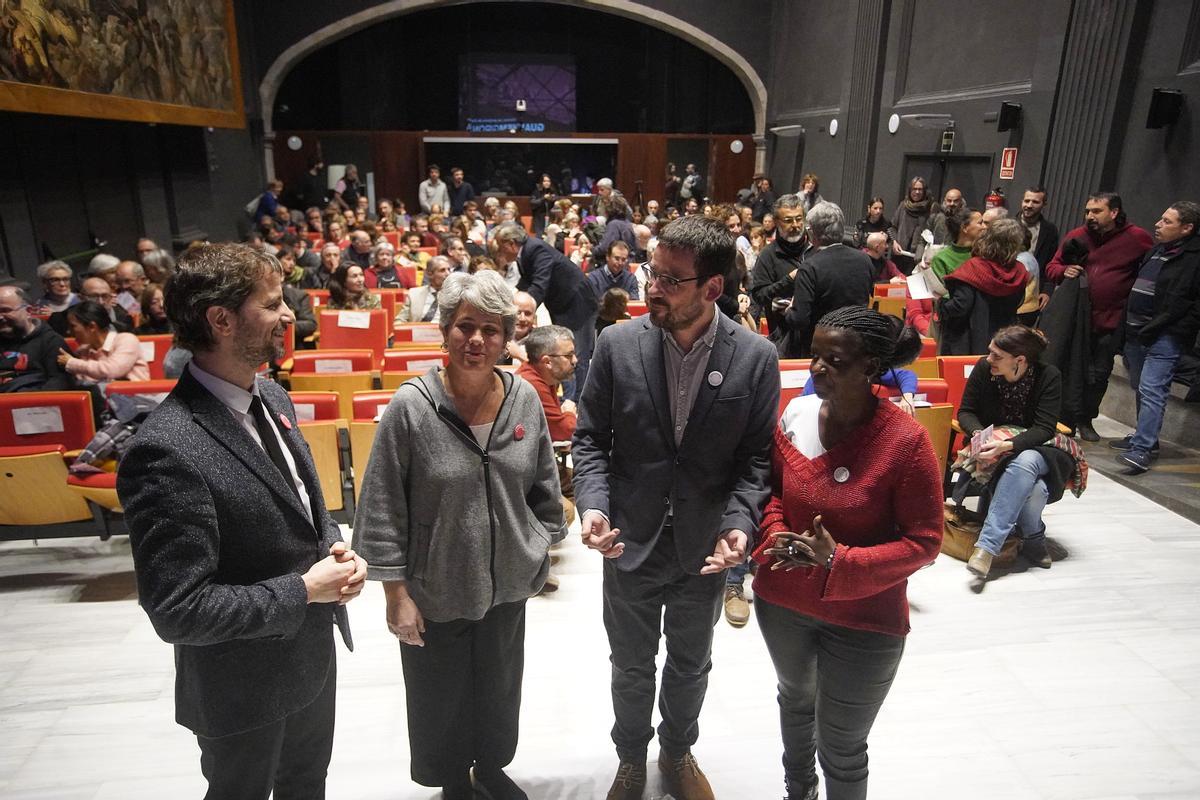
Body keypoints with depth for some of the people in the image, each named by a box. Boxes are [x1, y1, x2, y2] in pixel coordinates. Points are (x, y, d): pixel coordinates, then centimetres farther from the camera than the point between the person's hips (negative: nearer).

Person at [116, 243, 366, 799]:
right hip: (246, 688, -6)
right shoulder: (168, 451, -30)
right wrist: (303, 591, -22)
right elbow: (177, 611, -29)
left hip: (313, 654, 7)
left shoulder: (272, 397, -3)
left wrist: (335, 547, -8)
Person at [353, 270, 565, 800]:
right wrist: (397, 592, -11)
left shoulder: (525, 400, -7)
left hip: (507, 586, 3)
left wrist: (540, 552, 8)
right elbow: (382, 510, -13)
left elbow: (544, 492, 5)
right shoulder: (411, 407, -18)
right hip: (435, 592, -3)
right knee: (441, 697, 19)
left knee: (499, 689, 24)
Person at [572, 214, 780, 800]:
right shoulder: (618, 344, -11)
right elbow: (590, 437, -4)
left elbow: (757, 456, -6)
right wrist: (592, 504, -19)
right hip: (630, 543, 0)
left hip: (704, 549, 0)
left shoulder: (755, 358, -12)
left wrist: (739, 523, -21)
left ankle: (678, 751, 53)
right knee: (632, 666, 21)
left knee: (691, 665, 24)